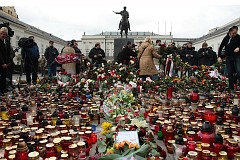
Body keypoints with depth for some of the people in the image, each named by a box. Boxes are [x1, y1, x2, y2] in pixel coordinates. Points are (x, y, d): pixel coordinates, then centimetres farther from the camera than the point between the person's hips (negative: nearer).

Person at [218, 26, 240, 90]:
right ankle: (231, 89, 10)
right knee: (230, 73, 3)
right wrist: (219, 56, -1)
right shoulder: (226, 38, 3)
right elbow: (220, 48, 9)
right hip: (229, 57, 2)